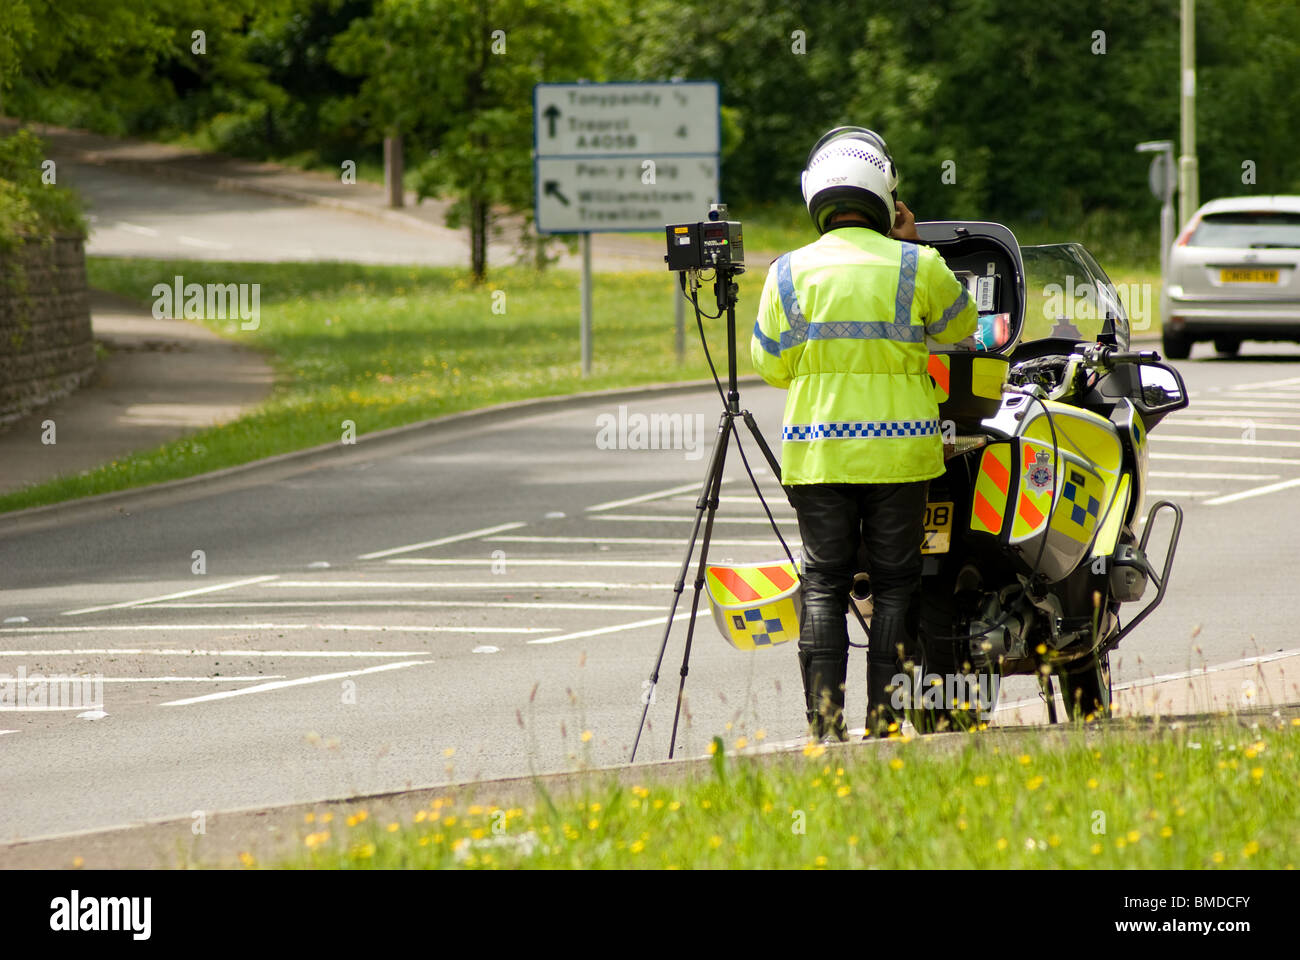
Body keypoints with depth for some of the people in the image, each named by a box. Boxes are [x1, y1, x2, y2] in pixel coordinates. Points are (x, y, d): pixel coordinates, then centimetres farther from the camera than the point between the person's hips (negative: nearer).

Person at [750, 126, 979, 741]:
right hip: (898, 450, -1)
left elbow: (771, 365, 5)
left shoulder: (789, 271, -2)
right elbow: (960, 327, 15)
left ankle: (824, 719, -1)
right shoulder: (917, 266, -4)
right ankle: (884, 719, 3)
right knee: (894, 583, 6)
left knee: (824, 584, 6)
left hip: (817, 452, 1)